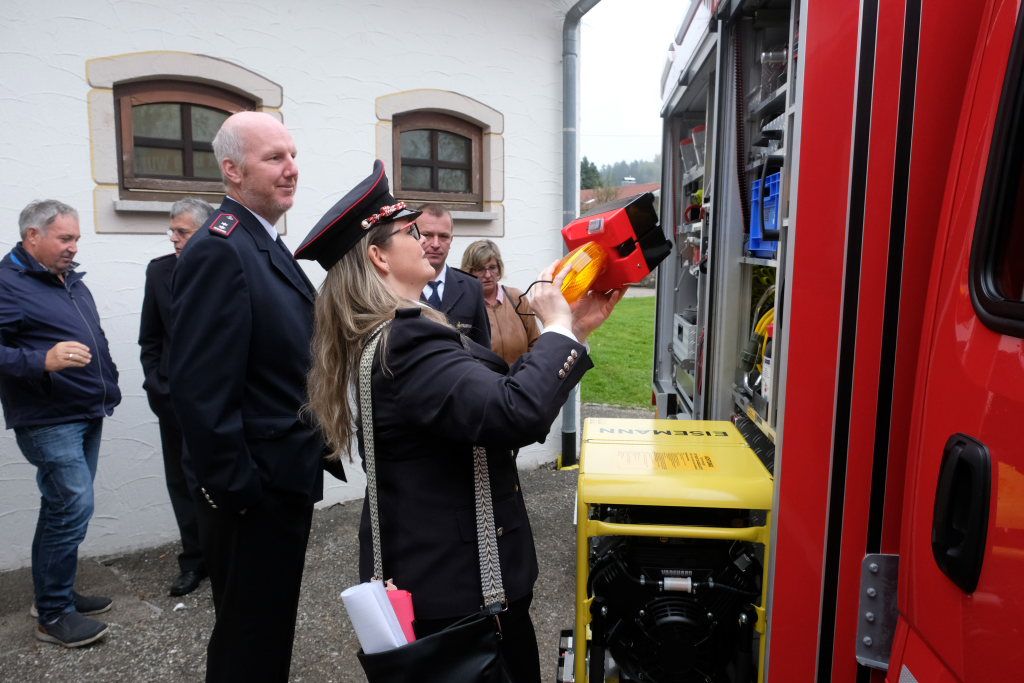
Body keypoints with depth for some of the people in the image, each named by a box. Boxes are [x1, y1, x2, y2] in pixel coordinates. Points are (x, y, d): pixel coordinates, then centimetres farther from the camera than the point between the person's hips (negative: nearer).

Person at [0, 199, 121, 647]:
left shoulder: (72, 280, 15)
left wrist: (108, 387, 17)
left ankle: (58, 594, 28)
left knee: (63, 509, 15)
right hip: (49, 421, -8)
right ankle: (53, 615, 6)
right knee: (74, 507, -9)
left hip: (86, 416, 8)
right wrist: (43, 361, -33)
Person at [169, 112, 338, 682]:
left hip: (283, 479, 9)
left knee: (267, 628, 24)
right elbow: (200, 388, -25)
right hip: (254, 491, -9)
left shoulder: (267, 246, 11)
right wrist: (234, 489, -20)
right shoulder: (219, 250, -20)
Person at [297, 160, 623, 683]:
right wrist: (559, 328, -22)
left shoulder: (386, 336, 7)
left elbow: (491, 391, 6)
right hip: (459, 580, -10)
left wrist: (573, 329, -1)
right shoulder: (407, 342, -26)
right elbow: (515, 412, -39)